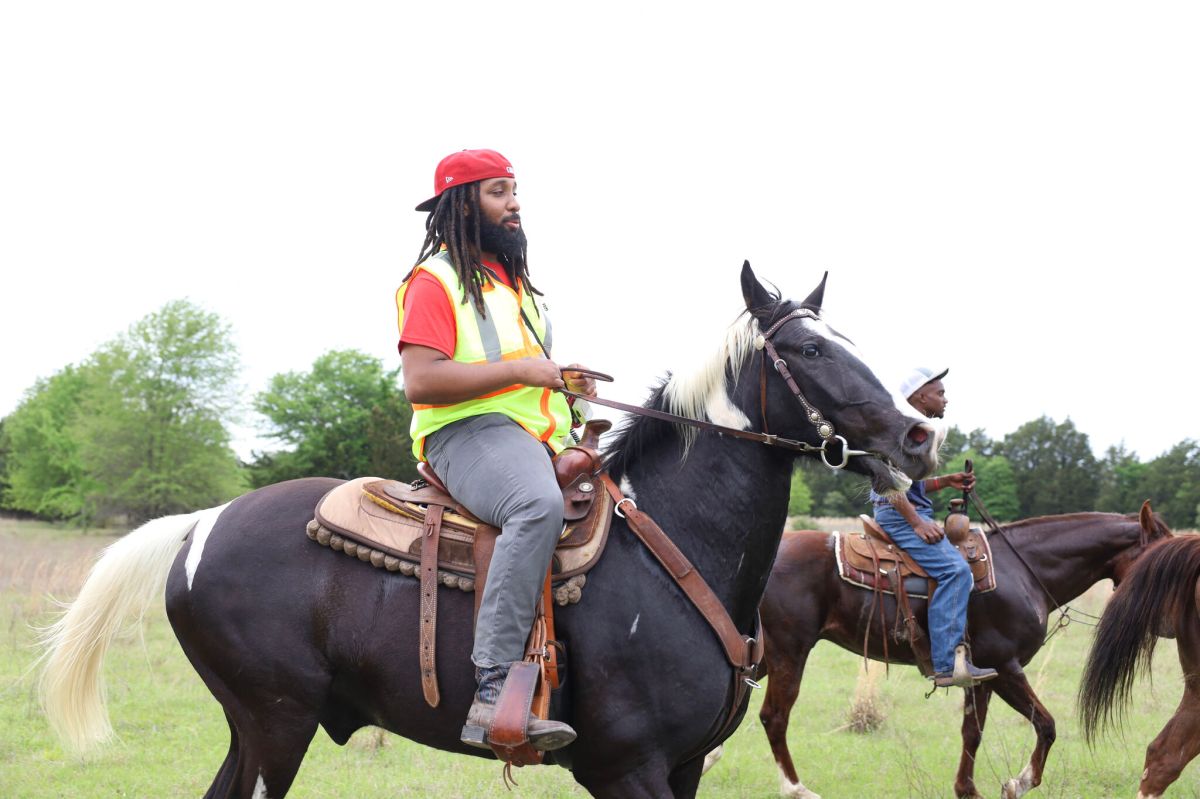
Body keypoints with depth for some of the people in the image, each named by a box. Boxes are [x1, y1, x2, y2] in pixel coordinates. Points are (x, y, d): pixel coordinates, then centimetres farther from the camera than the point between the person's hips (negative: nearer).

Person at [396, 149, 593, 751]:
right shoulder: (435, 280, -3)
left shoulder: (514, 278, 25)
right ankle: (492, 692, -45)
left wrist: (563, 379, 16)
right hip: (469, 435, -10)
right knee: (539, 504, -39)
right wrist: (520, 370, -16)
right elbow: (420, 381, -17)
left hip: (544, 435, 10)